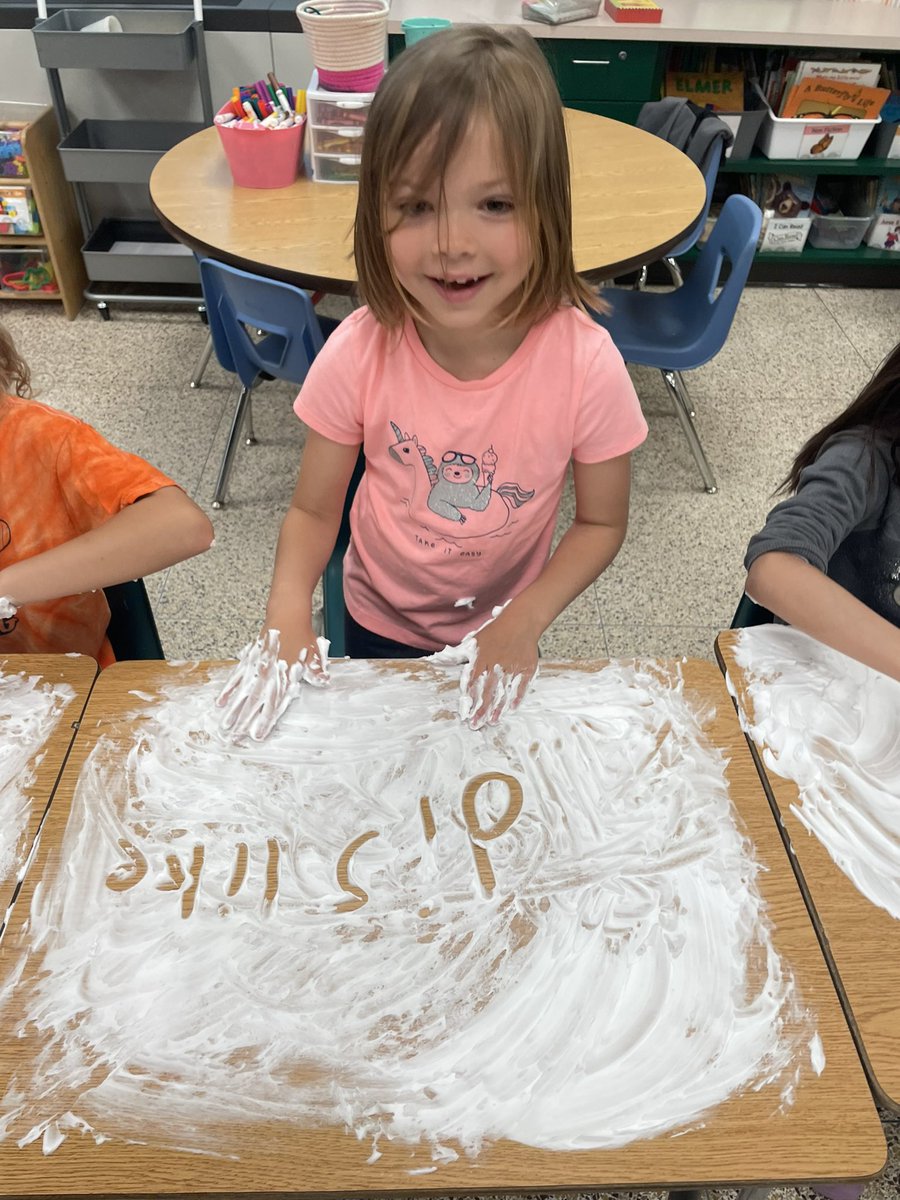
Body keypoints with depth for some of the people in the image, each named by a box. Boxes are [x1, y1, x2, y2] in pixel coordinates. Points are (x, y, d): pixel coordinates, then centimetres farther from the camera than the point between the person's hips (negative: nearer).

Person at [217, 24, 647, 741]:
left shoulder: (585, 365, -28)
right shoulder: (359, 354, -26)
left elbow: (601, 521, -13)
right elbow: (314, 509, -14)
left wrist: (525, 621, -25)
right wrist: (287, 617, -30)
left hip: (502, 633, 0)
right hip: (378, 623, 1)